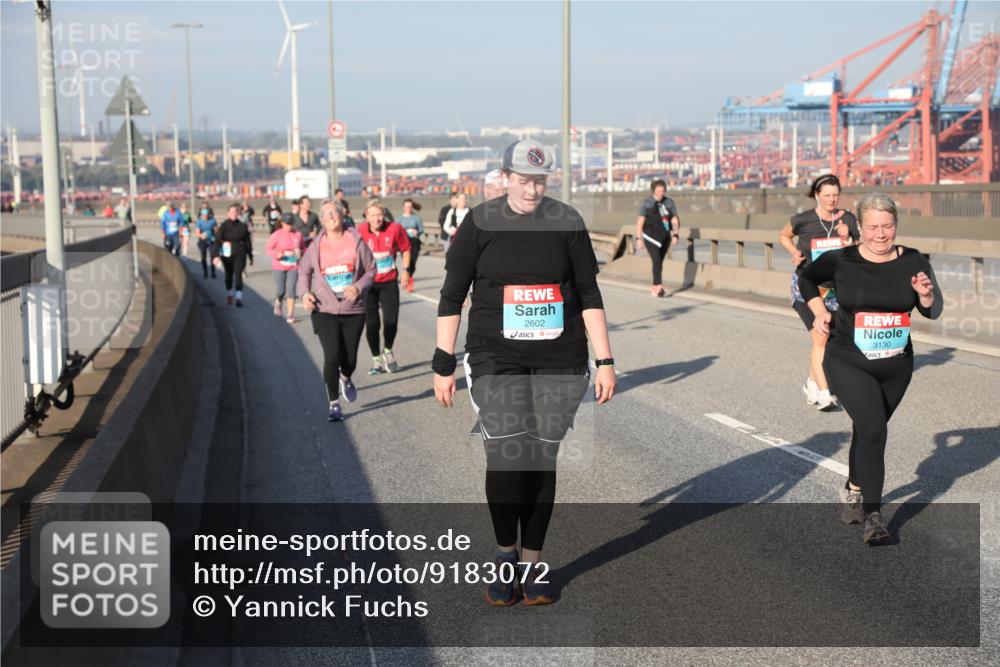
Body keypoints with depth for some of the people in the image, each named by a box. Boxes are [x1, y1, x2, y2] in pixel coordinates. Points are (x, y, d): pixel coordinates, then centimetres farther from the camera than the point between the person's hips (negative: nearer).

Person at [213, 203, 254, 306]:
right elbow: (217, 240, -12)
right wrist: (216, 255, -24)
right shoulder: (224, 225, -6)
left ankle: (239, 298, -15)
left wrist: (250, 257, 11)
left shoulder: (242, 226, -1)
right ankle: (229, 295, 35)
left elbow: (247, 241, 7)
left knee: (238, 274, -13)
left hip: (240, 253, -1)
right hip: (227, 254, 1)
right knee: (229, 274, 15)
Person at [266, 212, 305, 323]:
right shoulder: (277, 235, -6)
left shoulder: (298, 235, 0)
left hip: (293, 267, 1)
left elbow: (303, 248, 12)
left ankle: (290, 314, -2)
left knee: (291, 289, -8)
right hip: (279, 267, -1)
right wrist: (276, 254, -23)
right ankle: (278, 302, 38)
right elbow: (269, 248, -4)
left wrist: (300, 253, -11)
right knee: (281, 291, 1)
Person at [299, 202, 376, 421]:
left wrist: (359, 287, -15)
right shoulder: (316, 246, 1)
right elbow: (304, 270, 14)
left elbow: (371, 270, 3)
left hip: (353, 310, 1)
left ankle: (345, 379, 44)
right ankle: (334, 404, 3)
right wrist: (305, 293, -2)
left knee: (350, 358, 6)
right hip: (325, 310, 0)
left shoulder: (356, 242, -2)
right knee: (332, 356, -11)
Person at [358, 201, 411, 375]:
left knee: (391, 320, -5)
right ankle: (376, 359, 19)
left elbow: (405, 249, 7)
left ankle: (387, 351, 24)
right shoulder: (360, 231, -12)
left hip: (389, 282, 1)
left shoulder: (395, 229, -10)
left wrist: (405, 270, 3)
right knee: (371, 323, 2)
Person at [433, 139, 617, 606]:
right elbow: (452, 295, 2)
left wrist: (605, 361, 2)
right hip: (495, 358, -1)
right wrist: (443, 365, 0)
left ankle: (532, 563, 19)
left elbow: (589, 295, 6)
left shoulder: (566, 222, 2)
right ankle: (505, 554, 12)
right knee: (505, 457, -12)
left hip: (560, 361, 2)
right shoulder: (480, 223, -2)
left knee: (542, 461, 5)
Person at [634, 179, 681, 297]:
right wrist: (638, 238, -8)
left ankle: (654, 287, 23)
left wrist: (676, 235, -10)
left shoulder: (669, 203, 5)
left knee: (659, 262, 10)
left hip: (665, 237, 4)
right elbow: (640, 221, -3)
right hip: (651, 236, -4)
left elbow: (675, 220, 3)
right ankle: (659, 287, -22)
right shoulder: (647, 203, -3)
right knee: (656, 261, -17)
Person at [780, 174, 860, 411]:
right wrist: (795, 252, -4)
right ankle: (824, 394, -15)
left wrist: (846, 238, -15)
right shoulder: (803, 220, -7)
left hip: (834, 288, 3)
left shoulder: (847, 219, -1)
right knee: (820, 337, -14)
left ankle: (812, 384, 32)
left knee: (822, 340, 11)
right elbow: (783, 236, 12)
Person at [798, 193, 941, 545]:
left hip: (895, 367, 3)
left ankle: (853, 490, 44)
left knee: (869, 430, 18)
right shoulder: (840, 261, -10)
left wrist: (926, 294, -26)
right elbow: (806, 278, 9)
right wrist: (819, 310, -4)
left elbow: (934, 312, -5)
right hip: (848, 363, -3)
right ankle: (873, 516, -13)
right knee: (873, 428, -19)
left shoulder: (913, 262, -5)